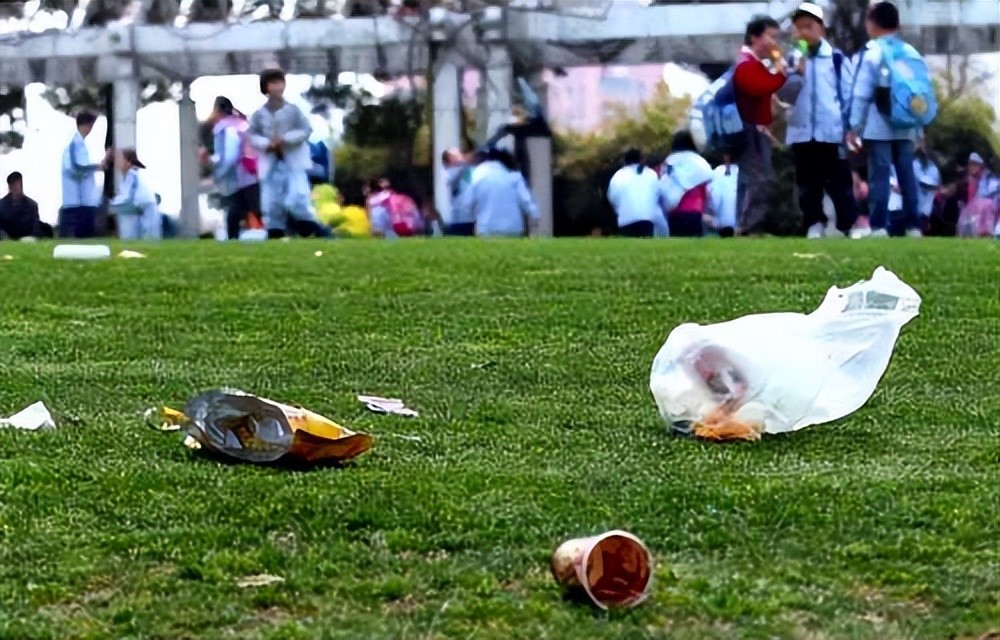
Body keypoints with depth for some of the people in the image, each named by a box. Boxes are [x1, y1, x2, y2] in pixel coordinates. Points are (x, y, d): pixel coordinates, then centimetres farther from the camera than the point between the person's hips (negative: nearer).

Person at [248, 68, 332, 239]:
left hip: (294, 162, -3)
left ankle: (319, 232, -1)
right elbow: (253, 137, 6)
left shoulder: (293, 110, 3)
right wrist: (267, 143, -13)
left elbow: (306, 130, -1)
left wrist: (285, 139, -14)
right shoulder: (259, 114, 7)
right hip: (271, 164, 3)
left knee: (296, 201, -15)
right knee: (271, 206, 0)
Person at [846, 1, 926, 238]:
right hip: (905, 128, 5)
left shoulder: (872, 53, -5)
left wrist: (854, 127, -4)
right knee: (907, 175, 7)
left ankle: (879, 227, -10)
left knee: (879, 176, -5)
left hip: (878, 128, -4)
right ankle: (913, 226, 6)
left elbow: (861, 93, -8)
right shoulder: (912, 53, 9)